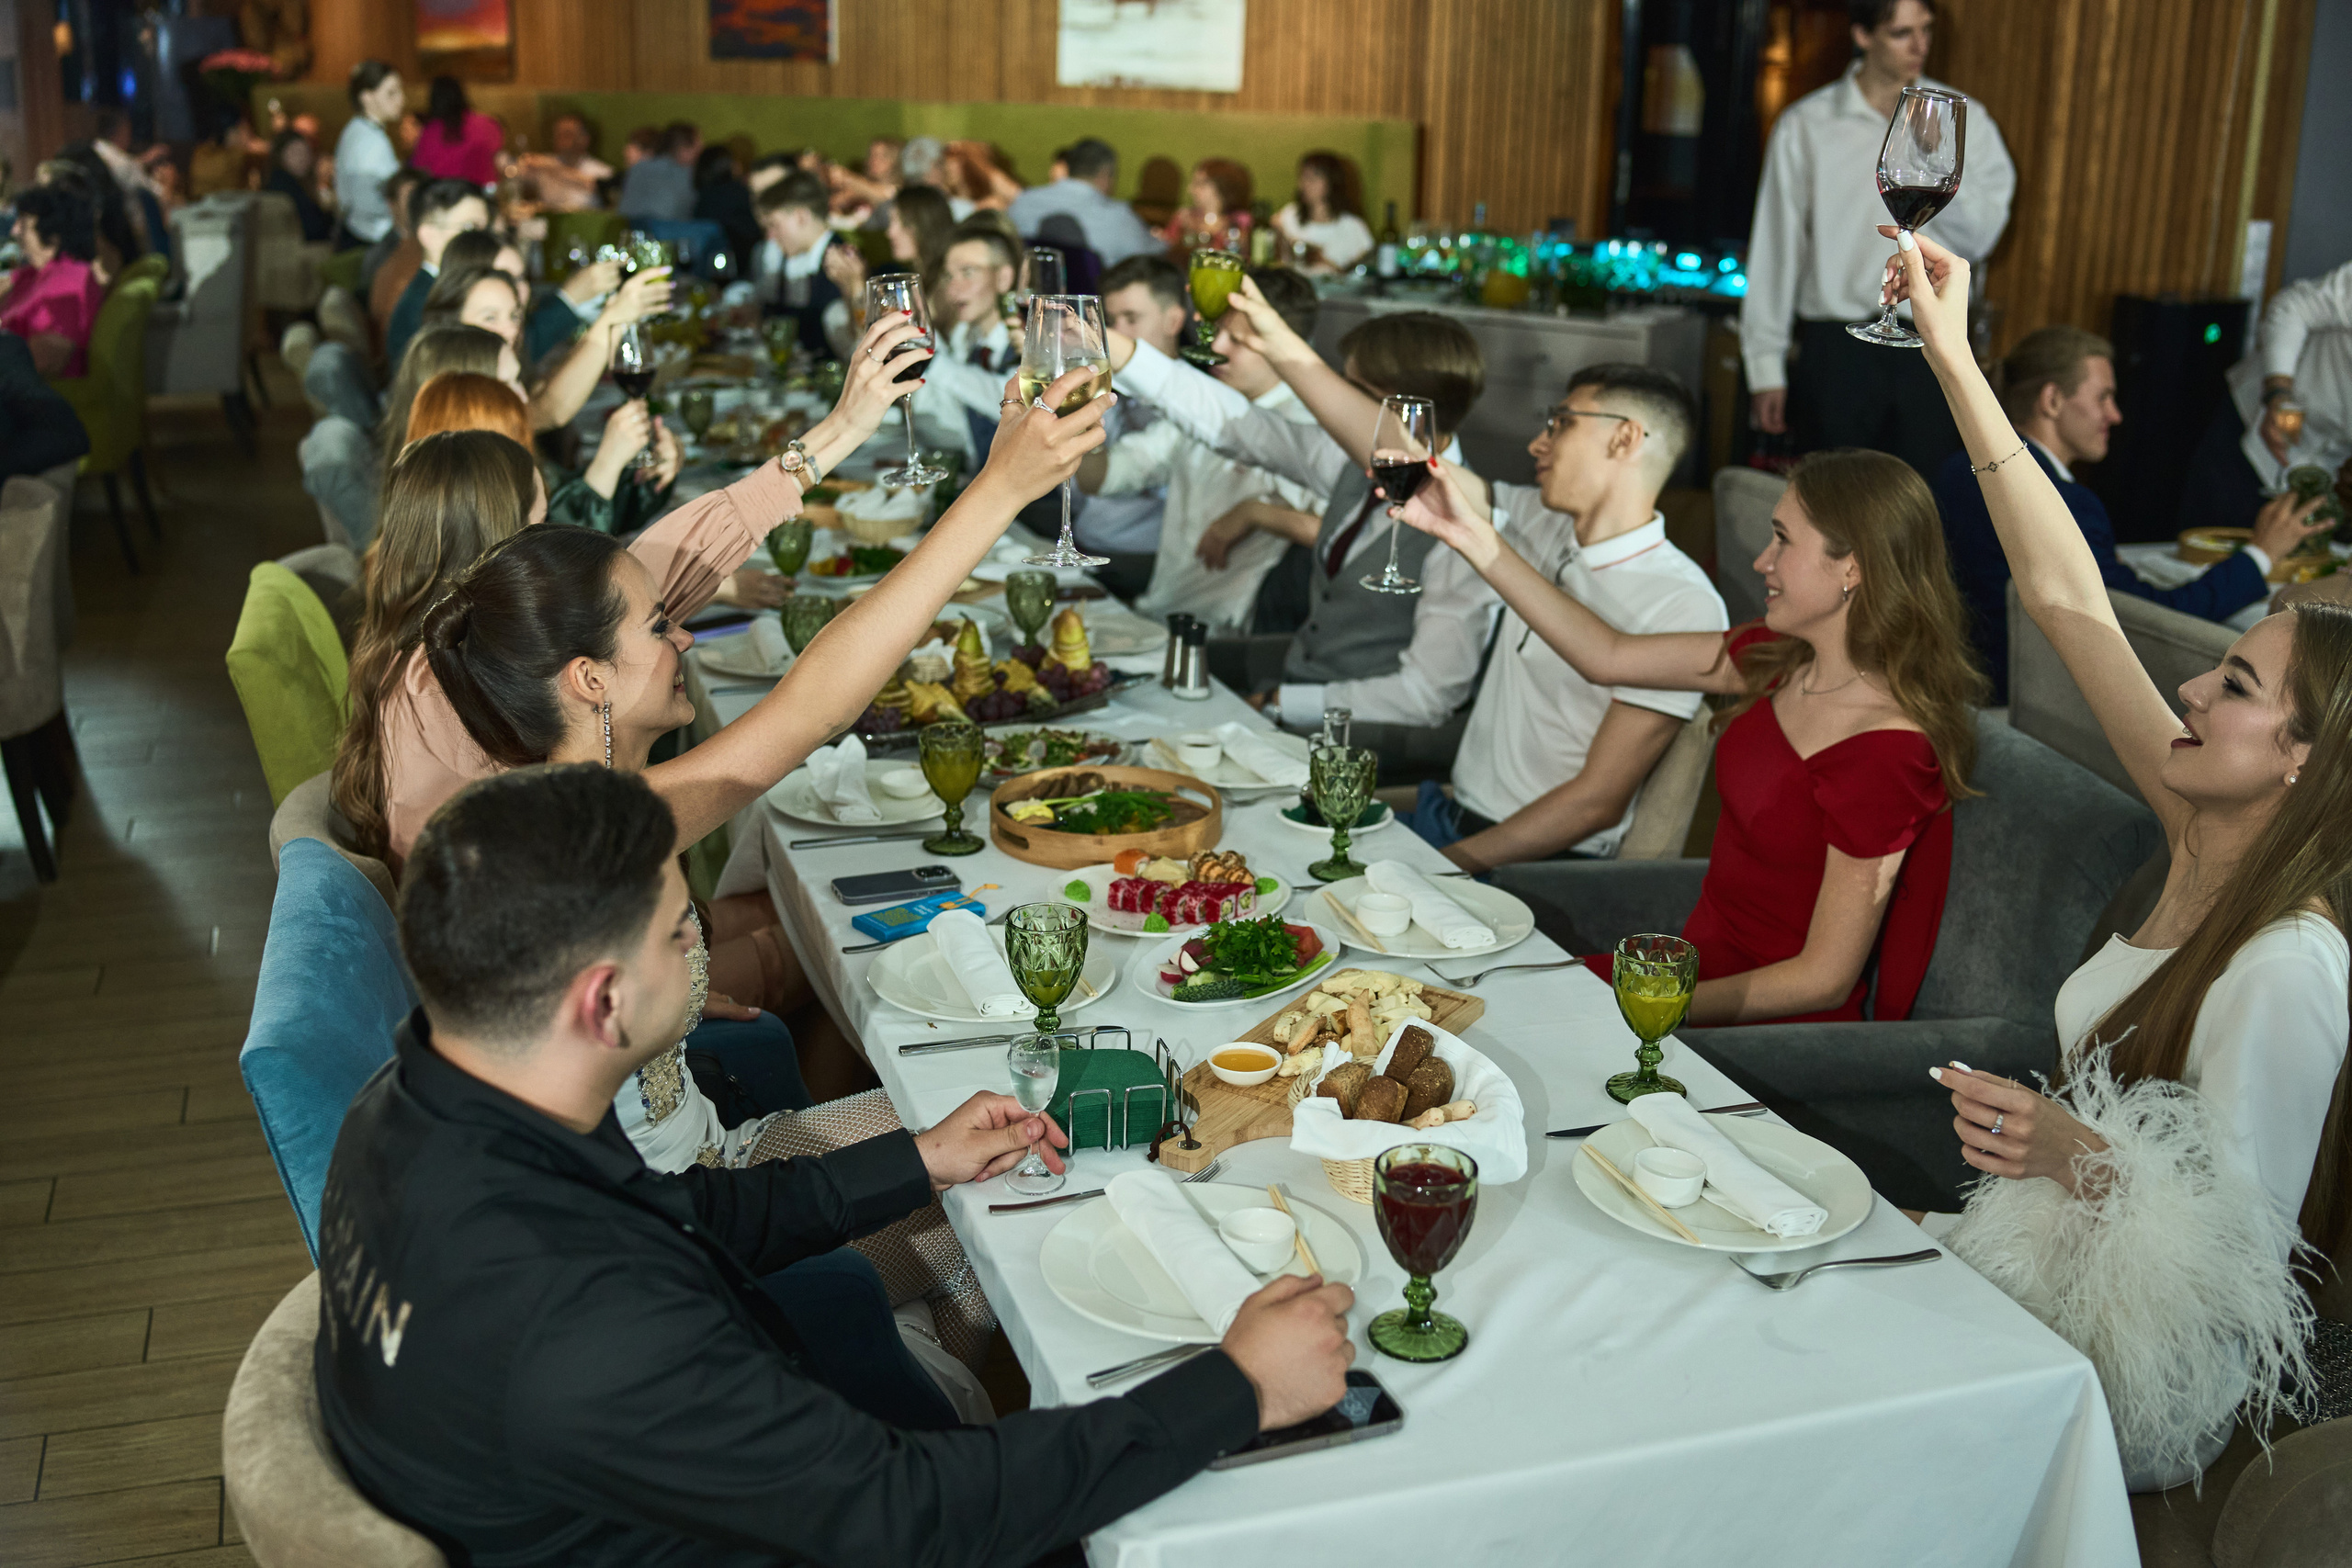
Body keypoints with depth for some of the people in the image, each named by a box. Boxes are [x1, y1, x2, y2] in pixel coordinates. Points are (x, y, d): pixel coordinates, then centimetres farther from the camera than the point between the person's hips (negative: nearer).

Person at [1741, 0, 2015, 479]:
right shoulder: (1804, 127, 3)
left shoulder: (1964, 120, 7)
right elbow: (1774, 253, 4)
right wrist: (1765, 367, 2)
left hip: (1931, 347, 1)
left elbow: (1982, 236, 0)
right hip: (1835, 349, -1)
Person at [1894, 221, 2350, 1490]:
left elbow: (2249, 1238, -24)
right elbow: (2066, 597, -5)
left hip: (2141, 1382, -7)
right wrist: (1953, 357, -7)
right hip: (2057, 1267, 7)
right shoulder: (2206, 837, -3)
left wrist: (2077, 1155, -42)